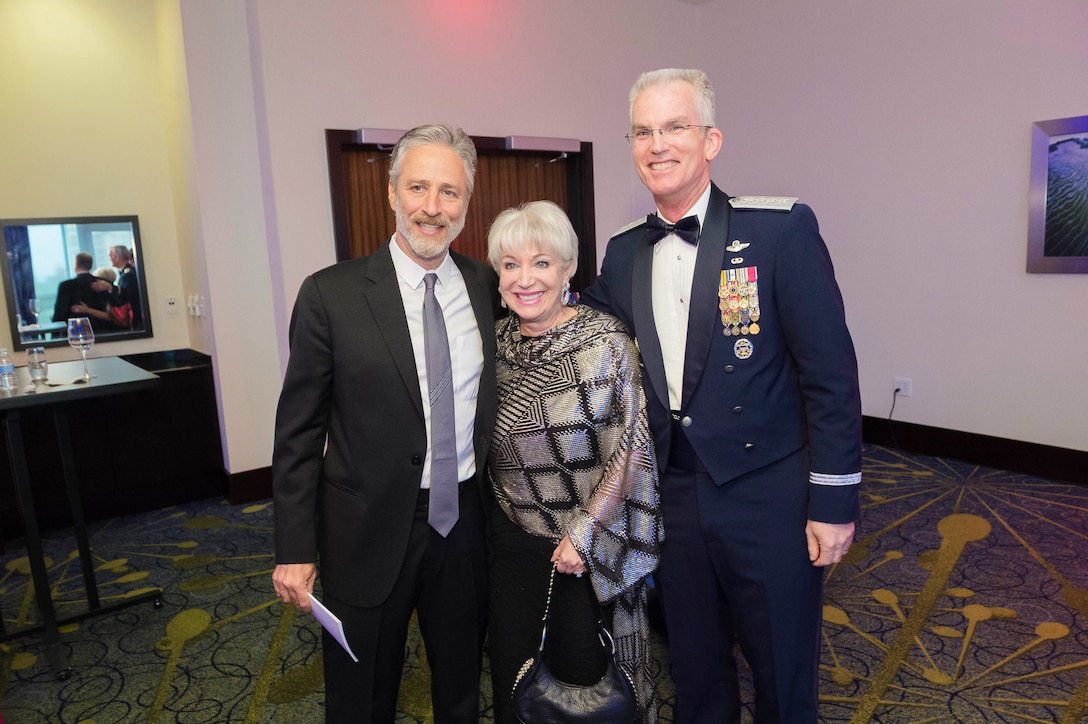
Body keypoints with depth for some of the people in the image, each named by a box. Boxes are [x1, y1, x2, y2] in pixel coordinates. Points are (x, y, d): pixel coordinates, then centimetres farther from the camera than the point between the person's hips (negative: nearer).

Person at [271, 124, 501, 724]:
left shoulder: (486, 286, -1)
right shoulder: (331, 294, -11)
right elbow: (299, 431, -7)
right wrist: (295, 549, -8)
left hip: (465, 522, 3)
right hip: (369, 532, -2)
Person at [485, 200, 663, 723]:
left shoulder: (604, 340, -13)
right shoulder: (494, 340, 1)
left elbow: (631, 445, -14)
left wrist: (584, 534, -15)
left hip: (590, 544, -4)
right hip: (513, 539, 4)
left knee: (584, 677, 11)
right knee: (511, 675, 15)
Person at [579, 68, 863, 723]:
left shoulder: (782, 229, -11)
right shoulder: (624, 253, 4)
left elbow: (830, 373, -11)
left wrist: (834, 502, -11)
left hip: (769, 498, -4)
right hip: (675, 495, 4)